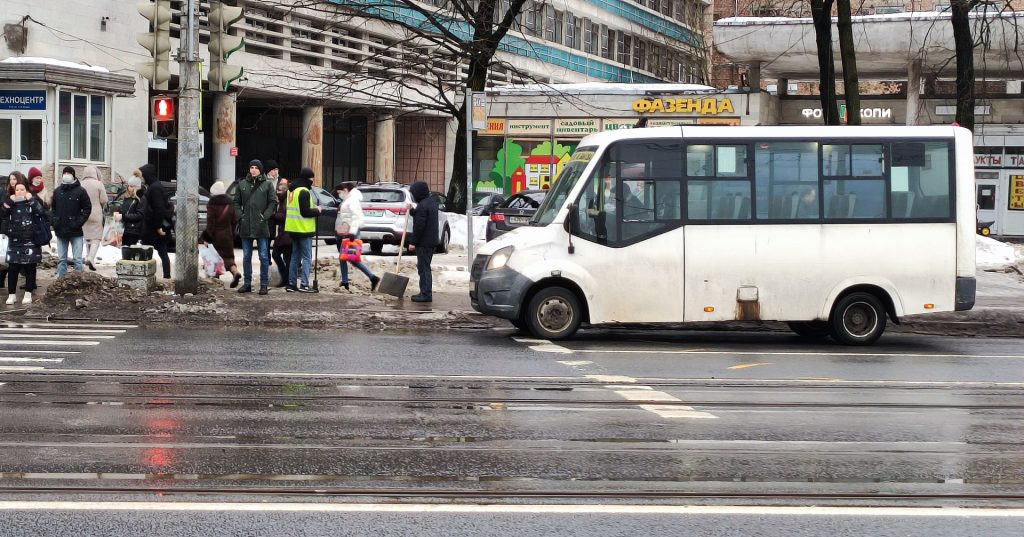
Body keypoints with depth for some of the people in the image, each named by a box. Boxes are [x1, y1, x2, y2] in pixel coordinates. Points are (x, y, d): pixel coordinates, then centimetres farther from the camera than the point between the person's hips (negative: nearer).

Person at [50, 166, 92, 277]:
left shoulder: (80, 191, -3)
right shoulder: (57, 191, 9)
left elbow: (87, 208, -3)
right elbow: (53, 208, 16)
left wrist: (79, 222, -12)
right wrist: (53, 221, 0)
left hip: (75, 231, -4)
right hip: (60, 231, 4)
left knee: (78, 259, -3)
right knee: (61, 259, 9)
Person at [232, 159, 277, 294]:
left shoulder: (267, 185, 1)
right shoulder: (242, 184, 8)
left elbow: (273, 202, 1)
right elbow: (236, 202, 11)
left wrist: (265, 216, -9)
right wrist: (240, 215, -2)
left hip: (261, 226, -3)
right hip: (246, 226, 3)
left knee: (264, 256, -1)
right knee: (246, 256, 9)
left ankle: (264, 284, 4)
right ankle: (247, 283, 16)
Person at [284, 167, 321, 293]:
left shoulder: (291, 190, 14)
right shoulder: (304, 192, -17)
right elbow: (305, 212, -21)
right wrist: (317, 210, -5)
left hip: (293, 229, 9)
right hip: (303, 230, -9)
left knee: (295, 257, 14)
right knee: (307, 258, -5)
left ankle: (291, 284, 15)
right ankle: (304, 285, -9)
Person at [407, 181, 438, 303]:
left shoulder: (422, 206, -19)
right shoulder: (432, 202, 13)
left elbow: (419, 226, -21)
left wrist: (413, 242, -16)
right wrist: (412, 211, 22)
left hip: (423, 242, -10)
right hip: (431, 241, 10)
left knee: (423, 267, -6)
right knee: (425, 267, 17)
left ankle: (426, 294, -6)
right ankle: (426, 293, 21)